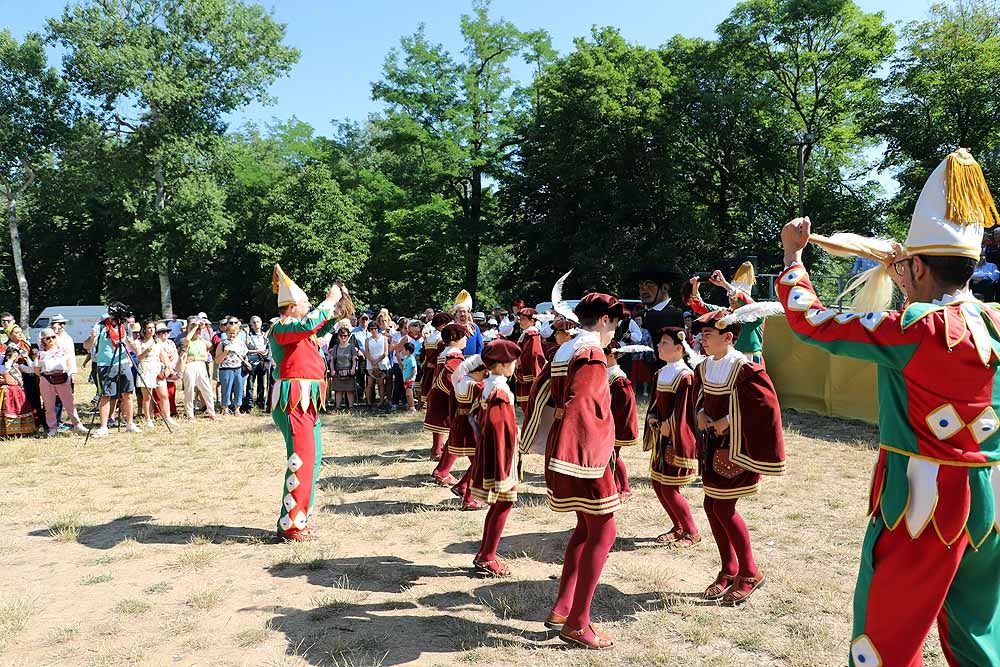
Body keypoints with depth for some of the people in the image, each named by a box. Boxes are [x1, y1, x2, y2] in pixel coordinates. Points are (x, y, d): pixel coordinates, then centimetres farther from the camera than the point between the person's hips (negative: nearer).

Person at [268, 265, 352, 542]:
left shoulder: (296, 328, 17)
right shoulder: (280, 328, -10)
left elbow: (320, 331, 37)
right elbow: (308, 325, -30)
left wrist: (336, 312, 24)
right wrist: (330, 301, -18)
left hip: (306, 400, 10)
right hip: (293, 399, -10)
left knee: (313, 456, 14)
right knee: (301, 457, -12)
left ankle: (299, 517, 23)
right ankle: (290, 525, -6)